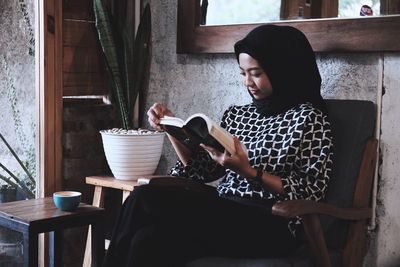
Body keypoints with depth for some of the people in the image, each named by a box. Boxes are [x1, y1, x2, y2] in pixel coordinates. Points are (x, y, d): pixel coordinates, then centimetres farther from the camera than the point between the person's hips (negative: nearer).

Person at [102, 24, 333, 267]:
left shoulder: (309, 118, -1)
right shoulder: (237, 114, 16)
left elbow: (311, 193, -8)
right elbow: (200, 170, 13)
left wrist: (248, 172, -19)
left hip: (271, 225, -6)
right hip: (224, 211, 6)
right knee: (143, 198, -22)